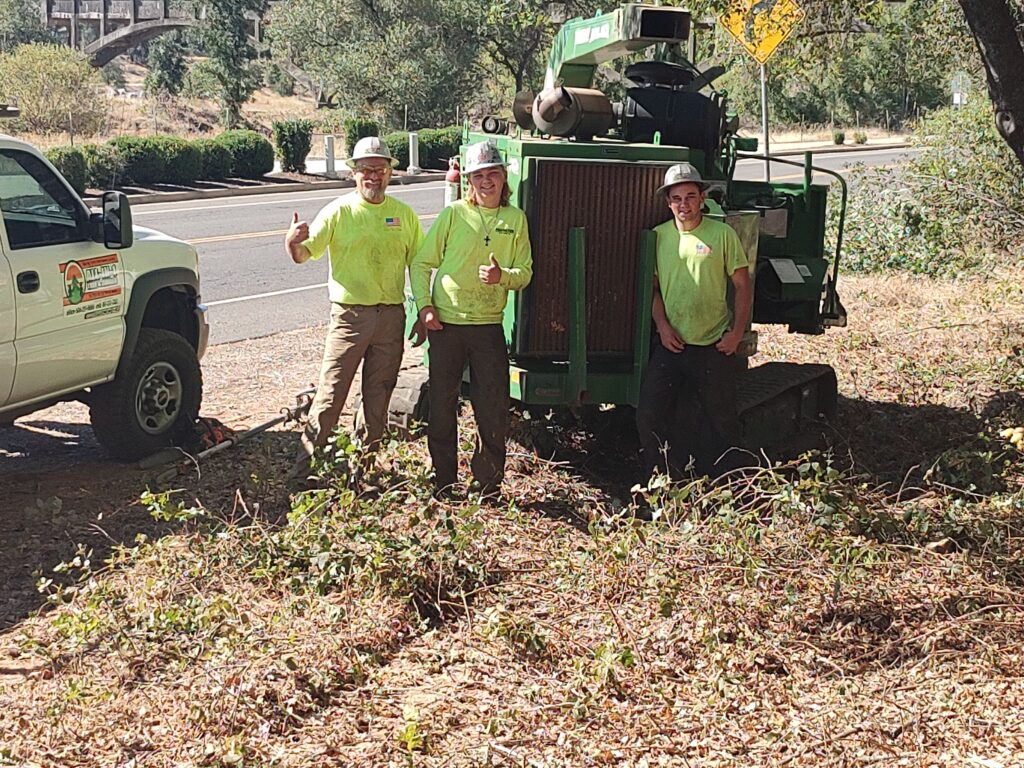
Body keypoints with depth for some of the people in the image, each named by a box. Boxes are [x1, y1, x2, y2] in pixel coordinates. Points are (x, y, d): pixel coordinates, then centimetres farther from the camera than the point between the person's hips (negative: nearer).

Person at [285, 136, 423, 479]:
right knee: (330, 395, -7)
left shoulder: (404, 214, 7)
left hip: (391, 318, 3)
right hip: (349, 316, -3)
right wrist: (293, 242, -31)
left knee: (378, 398, 11)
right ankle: (304, 467, -2)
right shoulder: (338, 212, -2)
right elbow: (304, 255, -7)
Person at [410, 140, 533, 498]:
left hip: (489, 325, 1)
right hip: (445, 322, -1)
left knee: (494, 409, 2)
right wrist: (424, 305, -8)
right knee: (442, 405, 7)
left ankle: (488, 488, 16)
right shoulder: (453, 214, 0)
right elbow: (421, 263, 3)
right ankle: (443, 485, 21)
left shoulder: (516, 219, 6)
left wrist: (502, 276, -16)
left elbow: (525, 273, 6)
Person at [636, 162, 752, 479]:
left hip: (714, 346, -2)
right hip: (670, 344, 2)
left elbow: (743, 286, 0)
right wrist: (662, 325, -4)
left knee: (720, 418, 7)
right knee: (649, 414, 0)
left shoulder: (722, 234, -4)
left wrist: (737, 332, -7)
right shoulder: (658, 236, 4)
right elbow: (652, 286, 9)